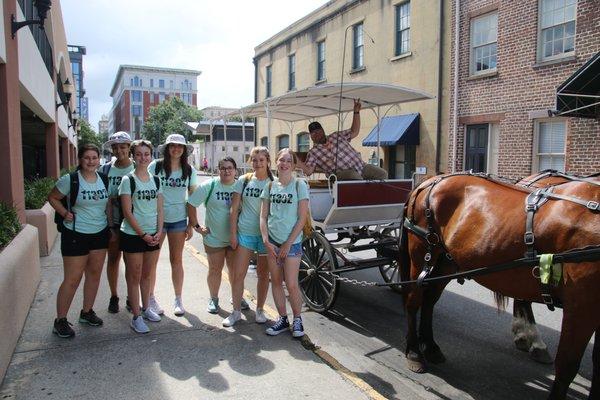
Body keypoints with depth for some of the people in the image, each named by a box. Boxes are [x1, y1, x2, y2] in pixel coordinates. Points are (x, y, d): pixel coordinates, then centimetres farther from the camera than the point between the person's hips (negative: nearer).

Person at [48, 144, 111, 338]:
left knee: (95, 274, 13)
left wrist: (111, 226, 10)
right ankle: (60, 321, 13)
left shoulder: (103, 179, 4)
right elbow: (52, 197, 1)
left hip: (100, 233, 5)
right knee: (72, 279, -2)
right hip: (76, 235, -5)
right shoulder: (70, 180, -11)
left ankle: (87, 312, 30)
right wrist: (65, 213, -10)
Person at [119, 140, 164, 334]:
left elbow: (159, 209, 8)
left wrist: (159, 232, -5)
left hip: (153, 235, 5)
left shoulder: (156, 180, 7)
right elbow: (127, 212, -12)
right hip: (133, 235, -5)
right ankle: (136, 317, 13)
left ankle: (146, 308, 32)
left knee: (147, 275, 17)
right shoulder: (128, 180, -8)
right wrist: (142, 234, -13)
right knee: (134, 277, 4)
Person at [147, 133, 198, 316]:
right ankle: (150, 298, 23)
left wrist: (191, 224, 2)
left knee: (176, 260, 11)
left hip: (179, 220, 2)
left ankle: (178, 299, 23)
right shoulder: (155, 166, -6)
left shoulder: (190, 171, 1)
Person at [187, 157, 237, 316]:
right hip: (214, 237, -1)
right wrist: (196, 226, -7)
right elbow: (191, 204, -5)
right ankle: (214, 299, 30)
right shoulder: (209, 186, -9)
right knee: (215, 270, 11)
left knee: (235, 270, 13)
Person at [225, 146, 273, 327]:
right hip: (245, 232, 1)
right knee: (238, 274, 2)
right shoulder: (243, 180, 3)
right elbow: (234, 209, 4)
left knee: (263, 274, 10)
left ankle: (259, 310, 26)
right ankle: (236, 311, 18)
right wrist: (233, 233, 0)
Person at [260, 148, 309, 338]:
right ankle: (282, 319, 23)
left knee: (291, 285, -4)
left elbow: (302, 218, -8)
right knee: (276, 281, 9)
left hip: (292, 242, -4)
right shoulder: (270, 186, 6)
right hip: (272, 241, 4)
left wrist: (288, 244, -10)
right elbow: (263, 216, 7)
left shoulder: (299, 185, -5)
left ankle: (297, 320, 17)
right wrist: (266, 240, -6)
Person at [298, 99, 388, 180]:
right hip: (343, 173, -5)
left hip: (362, 166, 5)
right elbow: (308, 171, -3)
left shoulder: (336, 136, 21)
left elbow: (354, 132, 24)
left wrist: (356, 112, 16)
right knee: (356, 178, -37)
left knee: (382, 174, -14)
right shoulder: (313, 152, 8)